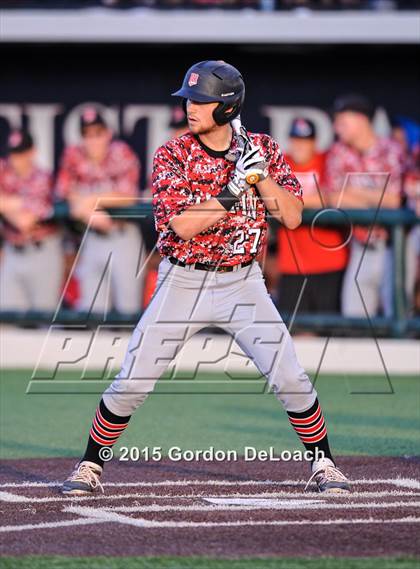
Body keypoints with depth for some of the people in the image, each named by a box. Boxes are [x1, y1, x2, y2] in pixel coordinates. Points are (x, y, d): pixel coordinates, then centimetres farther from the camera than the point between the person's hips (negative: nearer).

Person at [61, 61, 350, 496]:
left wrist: (259, 174, -18)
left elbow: (292, 217, -5)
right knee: (131, 384, -5)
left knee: (290, 379, -7)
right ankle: (90, 465, 12)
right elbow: (183, 224, -20)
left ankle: (323, 463, 11)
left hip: (242, 284, 1)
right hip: (183, 283, -1)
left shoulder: (261, 150, 0)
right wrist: (235, 188, -25)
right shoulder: (172, 156, -7)